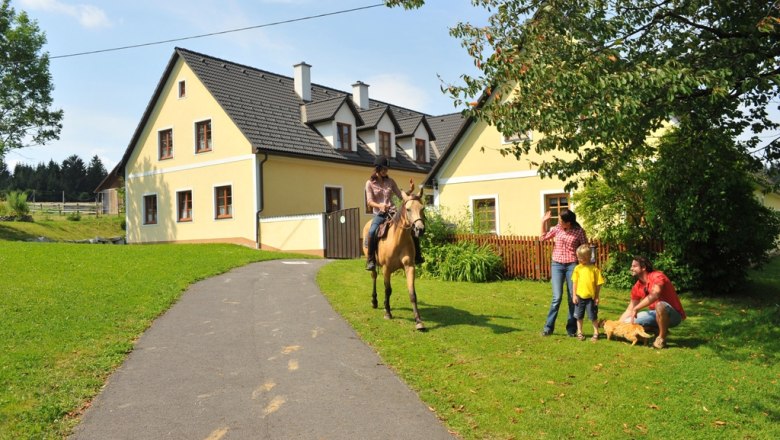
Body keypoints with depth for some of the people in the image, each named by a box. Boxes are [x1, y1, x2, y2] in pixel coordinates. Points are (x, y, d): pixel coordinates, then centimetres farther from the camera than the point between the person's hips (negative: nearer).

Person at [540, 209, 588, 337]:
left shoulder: (579, 231, -3)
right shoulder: (557, 228, 4)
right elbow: (543, 238, 13)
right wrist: (543, 222, 6)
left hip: (572, 265, -1)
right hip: (557, 265, 1)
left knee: (572, 298, 3)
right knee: (557, 297, -5)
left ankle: (571, 329, 14)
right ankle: (548, 327, 5)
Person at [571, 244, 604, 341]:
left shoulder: (594, 269, -9)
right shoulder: (578, 268, -1)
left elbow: (598, 284, -5)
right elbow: (575, 282, 4)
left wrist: (596, 297, -4)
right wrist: (574, 295, 1)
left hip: (591, 297, -3)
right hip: (579, 296, 3)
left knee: (593, 316, 7)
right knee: (579, 316, 12)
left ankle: (596, 333, 23)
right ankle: (579, 332, 27)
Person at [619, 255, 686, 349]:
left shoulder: (657, 276, -19)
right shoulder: (637, 287, 3)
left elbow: (654, 295, -39)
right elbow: (629, 310, 8)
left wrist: (636, 309, -34)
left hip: (674, 314, -7)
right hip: (656, 314, 7)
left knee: (660, 305, -40)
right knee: (628, 322, -4)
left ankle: (662, 337, -18)